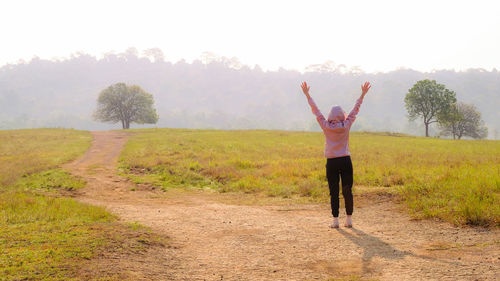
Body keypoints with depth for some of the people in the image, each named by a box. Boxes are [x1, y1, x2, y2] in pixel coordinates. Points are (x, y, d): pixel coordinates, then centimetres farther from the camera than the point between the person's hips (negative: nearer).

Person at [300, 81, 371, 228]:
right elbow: (355, 109, 8)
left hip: (331, 162, -1)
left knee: (334, 192, 2)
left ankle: (335, 220, 0)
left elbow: (315, 110, 4)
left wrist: (307, 94, 11)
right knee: (347, 191, 7)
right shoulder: (346, 126, -1)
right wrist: (363, 94, 17)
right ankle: (349, 219, 10)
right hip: (346, 161, 1)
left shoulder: (326, 126, -3)